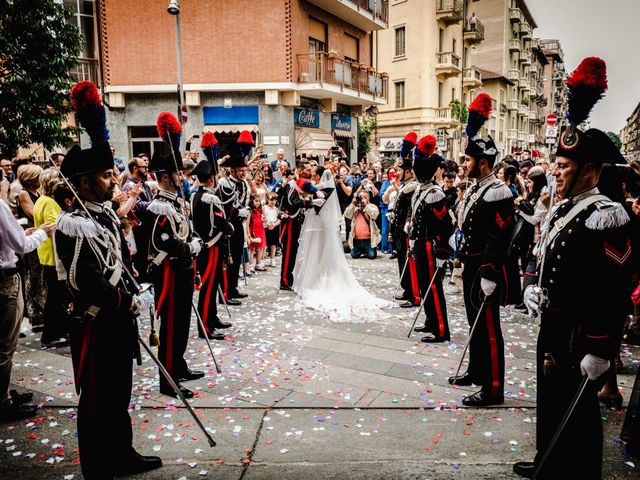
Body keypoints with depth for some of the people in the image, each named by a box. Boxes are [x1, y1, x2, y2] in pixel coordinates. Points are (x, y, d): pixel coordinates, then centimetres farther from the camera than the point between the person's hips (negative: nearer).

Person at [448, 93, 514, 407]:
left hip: (485, 270, -10)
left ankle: (493, 389, 9)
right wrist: (461, 259, 20)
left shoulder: (498, 193, -18)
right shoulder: (474, 190, 12)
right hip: (470, 266, 10)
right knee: (475, 322, 20)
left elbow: (498, 240, -22)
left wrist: (488, 276, -23)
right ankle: (476, 371, 35)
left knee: (488, 327, -2)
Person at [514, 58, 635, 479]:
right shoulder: (562, 211, 8)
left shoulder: (606, 217, -20)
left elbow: (616, 293, -24)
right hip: (552, 324, 9)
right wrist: (533, 288, 6)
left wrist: (599, 352, -23)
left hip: (580, 334, -9)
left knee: (577, 413, 6)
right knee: (550, 401, 23)